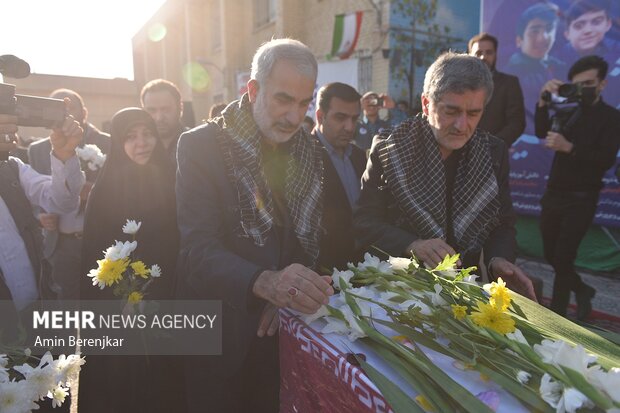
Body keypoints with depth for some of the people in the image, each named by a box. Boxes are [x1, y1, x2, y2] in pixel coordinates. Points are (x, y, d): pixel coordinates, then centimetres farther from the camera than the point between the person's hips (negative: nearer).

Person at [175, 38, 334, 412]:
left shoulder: (311, 153, 0)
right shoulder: (202, 146, -14)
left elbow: (316, 238, 3)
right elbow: (197, 249, -23)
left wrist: (290, 293, -14)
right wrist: (263, 282, -41)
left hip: (286, 329, 4)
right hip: (222, 334, -3)